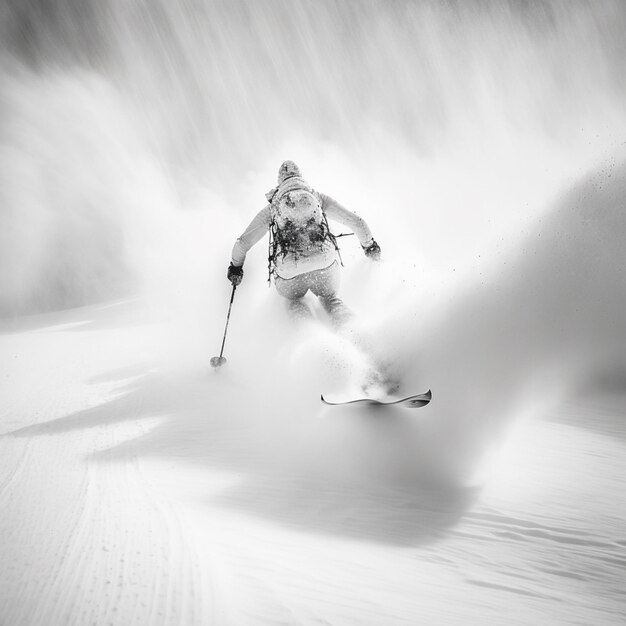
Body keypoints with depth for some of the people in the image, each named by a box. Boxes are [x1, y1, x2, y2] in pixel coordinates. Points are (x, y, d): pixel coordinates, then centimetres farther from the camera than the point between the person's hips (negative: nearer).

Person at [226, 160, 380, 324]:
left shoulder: (271, 208, 22)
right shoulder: (318, 197, 22)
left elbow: (242, 243, 25)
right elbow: (356, 222, 25)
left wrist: (235, 267, 43)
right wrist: (369, 246, 42)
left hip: (289, 272, 0)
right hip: (325, 263, 0)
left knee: (293, 299, 31)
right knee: (330, 297, 27)